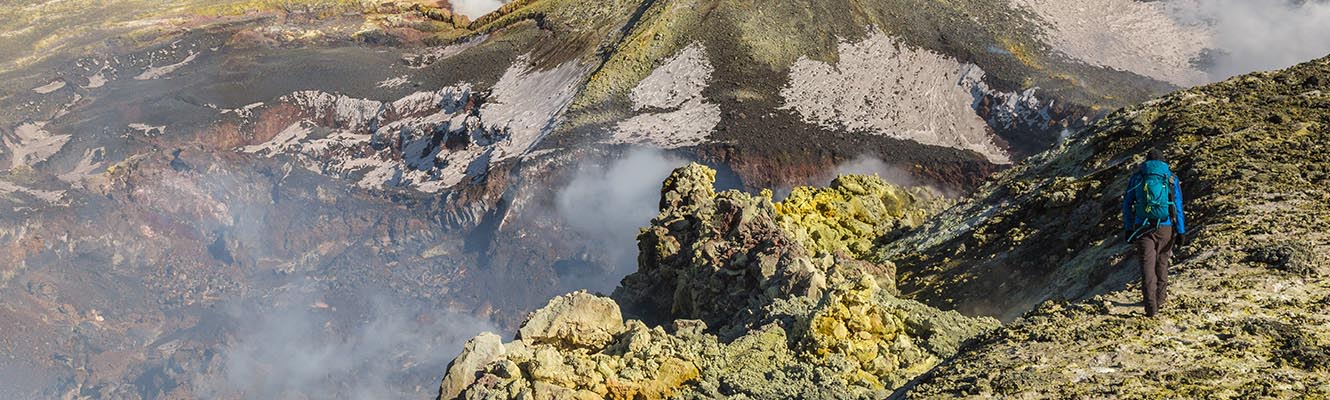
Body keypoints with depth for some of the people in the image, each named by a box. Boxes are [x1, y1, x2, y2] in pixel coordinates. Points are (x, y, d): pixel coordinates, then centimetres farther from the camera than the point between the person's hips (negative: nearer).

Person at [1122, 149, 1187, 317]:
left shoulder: (1137, 177, 6)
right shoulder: (1171, 179, 3)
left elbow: (1127, 205, 6)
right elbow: (1178, 207, -1)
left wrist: (1127, 228, 12)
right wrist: (1181, 232, 1)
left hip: (1142, 228, 0)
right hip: (1165, 228, 1)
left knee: (1147, 265, -3)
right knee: (1162, 262, 18)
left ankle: (1151, 304, -16)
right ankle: (1160, 297, 30)